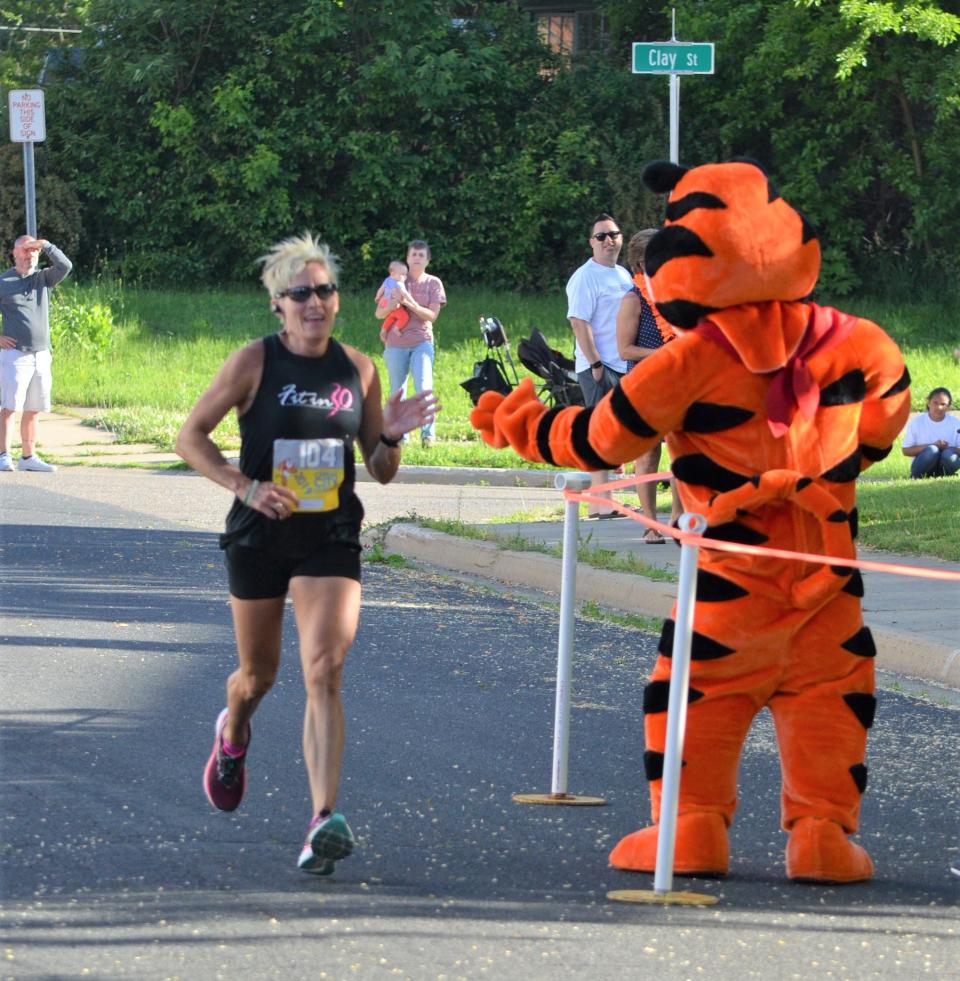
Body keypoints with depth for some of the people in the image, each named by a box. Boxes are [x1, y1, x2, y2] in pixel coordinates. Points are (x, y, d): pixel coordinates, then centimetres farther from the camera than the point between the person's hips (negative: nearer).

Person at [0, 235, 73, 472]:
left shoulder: (43, 278, 11)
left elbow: (65, 266, -5)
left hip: (42, 355, 5)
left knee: (33, 410, 8)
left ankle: (28, 457, 13)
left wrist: (46, 246, -14)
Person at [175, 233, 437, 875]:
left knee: (325, 671, -16)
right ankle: (233, 736, 53)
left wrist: (391, 436, -12)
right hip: (260, 533, -1)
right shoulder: (254, 363, -7)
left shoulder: (358, 370, 2)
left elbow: (381, 472, 10)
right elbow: (190, 438, -4)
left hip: (331, 534, 1)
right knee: (259, 672, 15)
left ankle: (325, 821, -23)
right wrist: (246, 486, -17)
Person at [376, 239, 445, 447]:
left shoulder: (433, 283, 6)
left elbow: (432, 315, -4)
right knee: (397, 391, 6)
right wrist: (393, 304, -15)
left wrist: (411, 304, -17)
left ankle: (427, 433, -18)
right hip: (395, 343, 2)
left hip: (422, 342, -2)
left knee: (423, 387, -18)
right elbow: (379, 313, 7)